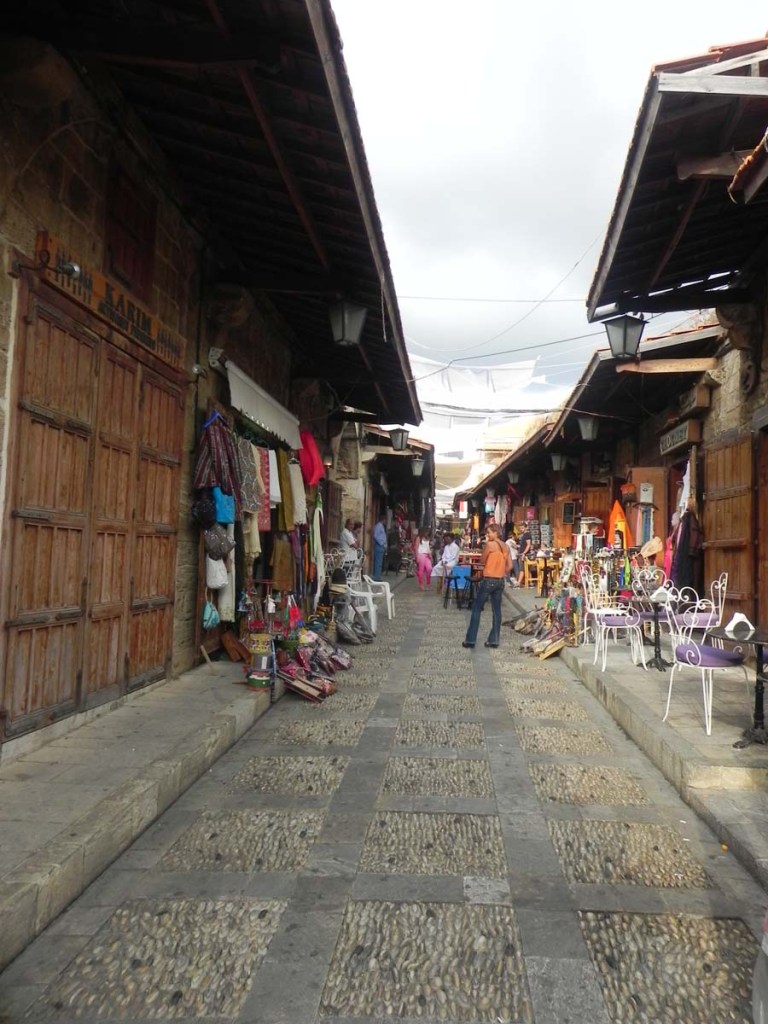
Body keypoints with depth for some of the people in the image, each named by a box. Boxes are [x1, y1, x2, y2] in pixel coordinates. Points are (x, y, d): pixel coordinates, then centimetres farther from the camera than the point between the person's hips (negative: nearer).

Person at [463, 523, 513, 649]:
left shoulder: (490, 544, -13)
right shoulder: (505, 546, 7)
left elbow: (482, 561, -3)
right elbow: (509, 565, 8)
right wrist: (501, 574, 15)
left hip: (488, 580, -6)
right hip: (500, 581, 6)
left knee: (477, 609, 2)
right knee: (497, 610, 10)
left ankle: (470, 639, 3)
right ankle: (493, 640, 12)